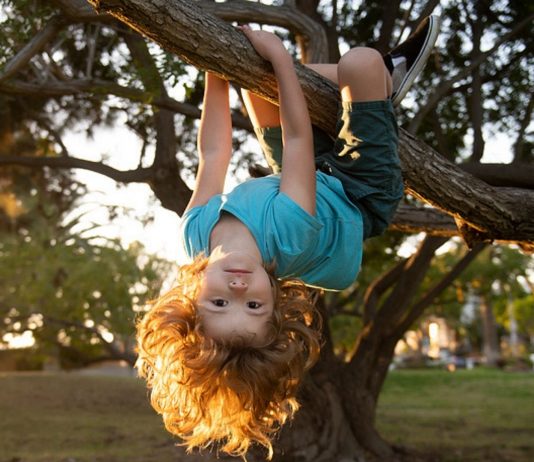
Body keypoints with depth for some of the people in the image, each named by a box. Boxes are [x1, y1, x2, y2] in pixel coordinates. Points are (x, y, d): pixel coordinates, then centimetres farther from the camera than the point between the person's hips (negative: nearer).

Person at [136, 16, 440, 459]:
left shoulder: (197, 234, -33)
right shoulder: (285, 236, -46)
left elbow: (213, 152, -19)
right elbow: (297, 137, -36)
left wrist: (217, 68, -13)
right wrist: (279, 55, -28)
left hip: (315, 181, 5)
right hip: (359, 197, -5)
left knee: (260, 76, 10)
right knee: (361, 61, -23)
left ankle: (388, 73, 28)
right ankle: (386, 78, 17)